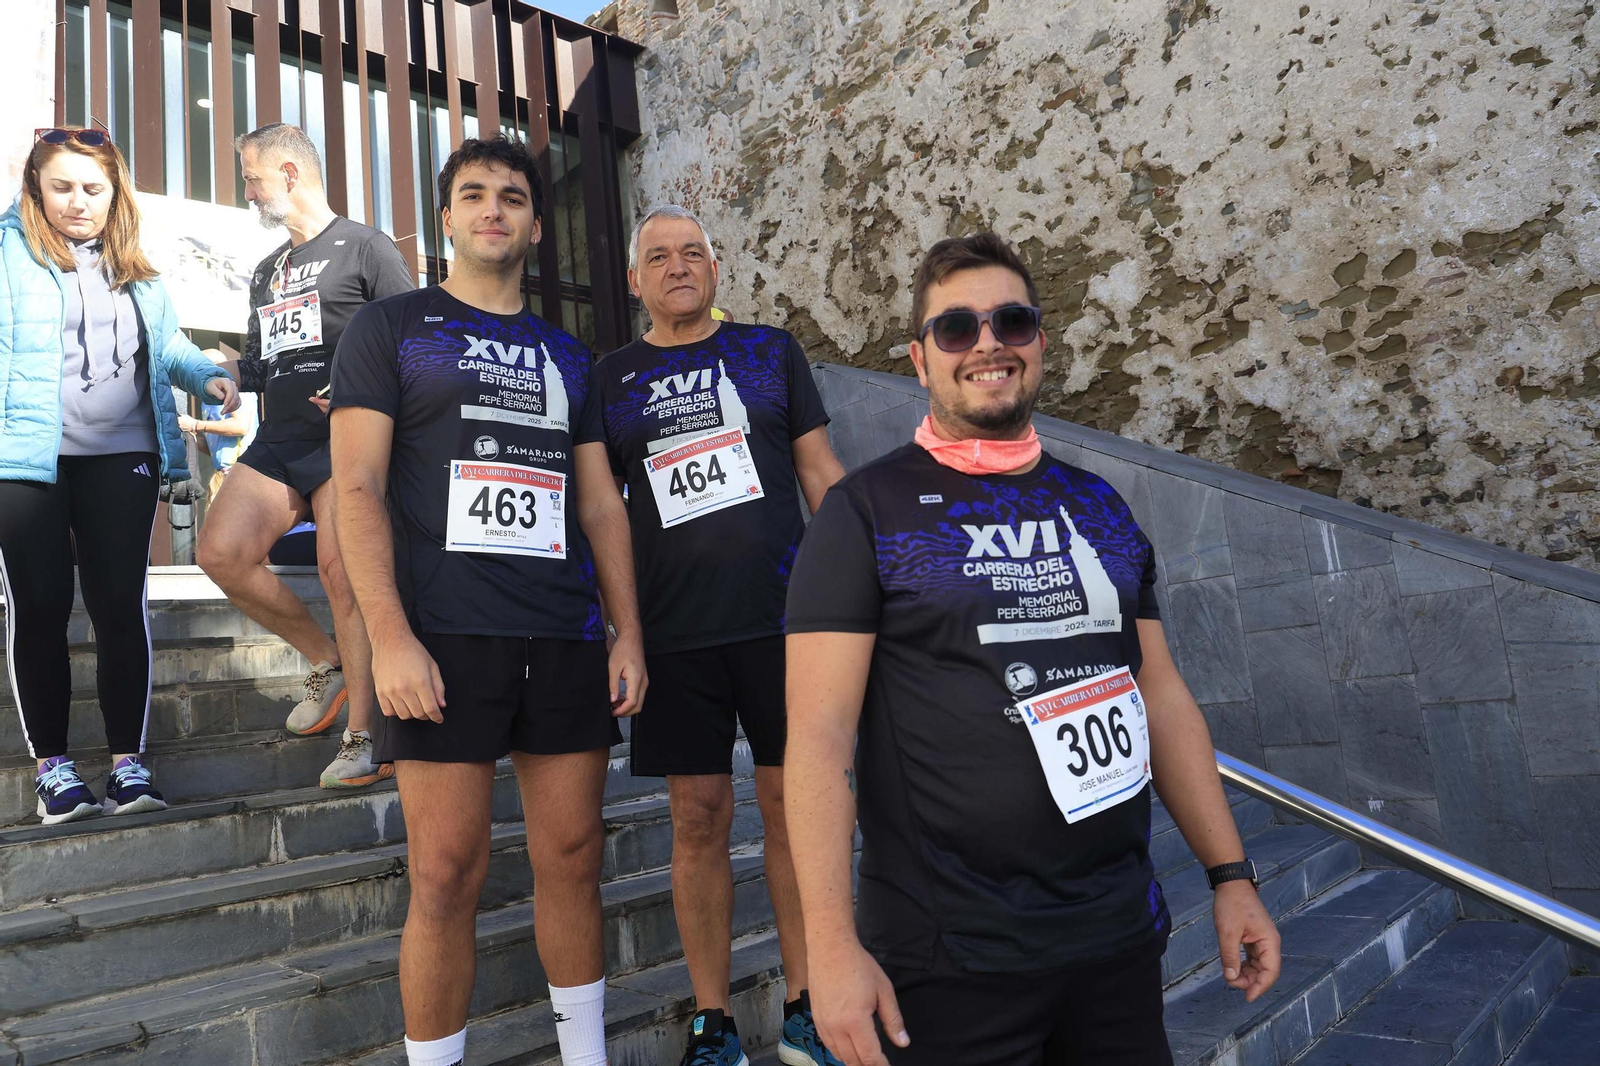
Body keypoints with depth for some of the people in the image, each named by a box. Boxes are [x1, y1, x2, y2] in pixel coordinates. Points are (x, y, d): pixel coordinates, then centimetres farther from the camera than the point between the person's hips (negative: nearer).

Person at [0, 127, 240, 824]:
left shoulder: (136, 269, 16)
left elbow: (166, 347, 22)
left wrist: (207, 375, 6)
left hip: (119, 460, 3)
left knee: (120, 605, 0)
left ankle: (128, 762, 6)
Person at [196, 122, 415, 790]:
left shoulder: (365, 247, 3)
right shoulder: (267, 273, 26)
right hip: (279, 440, 7)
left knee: (341, 573, -17)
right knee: (221, 552, -10)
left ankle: (362, 741, -11)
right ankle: (327, 662, 9)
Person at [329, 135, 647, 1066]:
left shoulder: (567, 354, 18)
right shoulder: (391, 327, 7)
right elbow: (358, 487, -2)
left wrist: (629, 635, 7)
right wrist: (391, 638, -13)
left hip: (567, 642, 4)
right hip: (446, 640, -3)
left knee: (574, 859, 9)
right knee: (448, 876, -2)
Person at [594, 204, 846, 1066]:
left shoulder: (770, 351, 10)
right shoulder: (611, 378, 10)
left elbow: (820, 471, 10)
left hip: (782, 616, 0)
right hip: (674, 633, 0)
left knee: (792, 805, 6)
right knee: (698, 818, 5)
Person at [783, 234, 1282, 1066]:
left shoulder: (1097, 505, 9)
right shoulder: (866, 513, -7)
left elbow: (1161, 695, 12)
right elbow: (818, 735, -13)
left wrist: (1230, 873, 9)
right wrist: (832, 944, -18)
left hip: (1122, 934, 5)